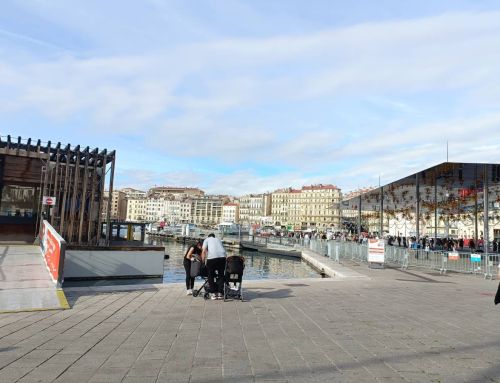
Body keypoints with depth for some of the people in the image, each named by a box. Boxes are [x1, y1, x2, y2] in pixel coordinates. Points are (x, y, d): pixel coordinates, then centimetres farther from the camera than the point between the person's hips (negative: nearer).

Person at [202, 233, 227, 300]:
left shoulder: (207, 240, 22)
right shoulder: (219, 240, 33)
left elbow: (204, 251, 8)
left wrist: (203, 261, 15)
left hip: (212, 257, -3)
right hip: (222, 256, 3)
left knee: (211, 276, 10)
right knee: (221, 275, 13)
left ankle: (213, 294, 9)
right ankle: (220, 293, 12)